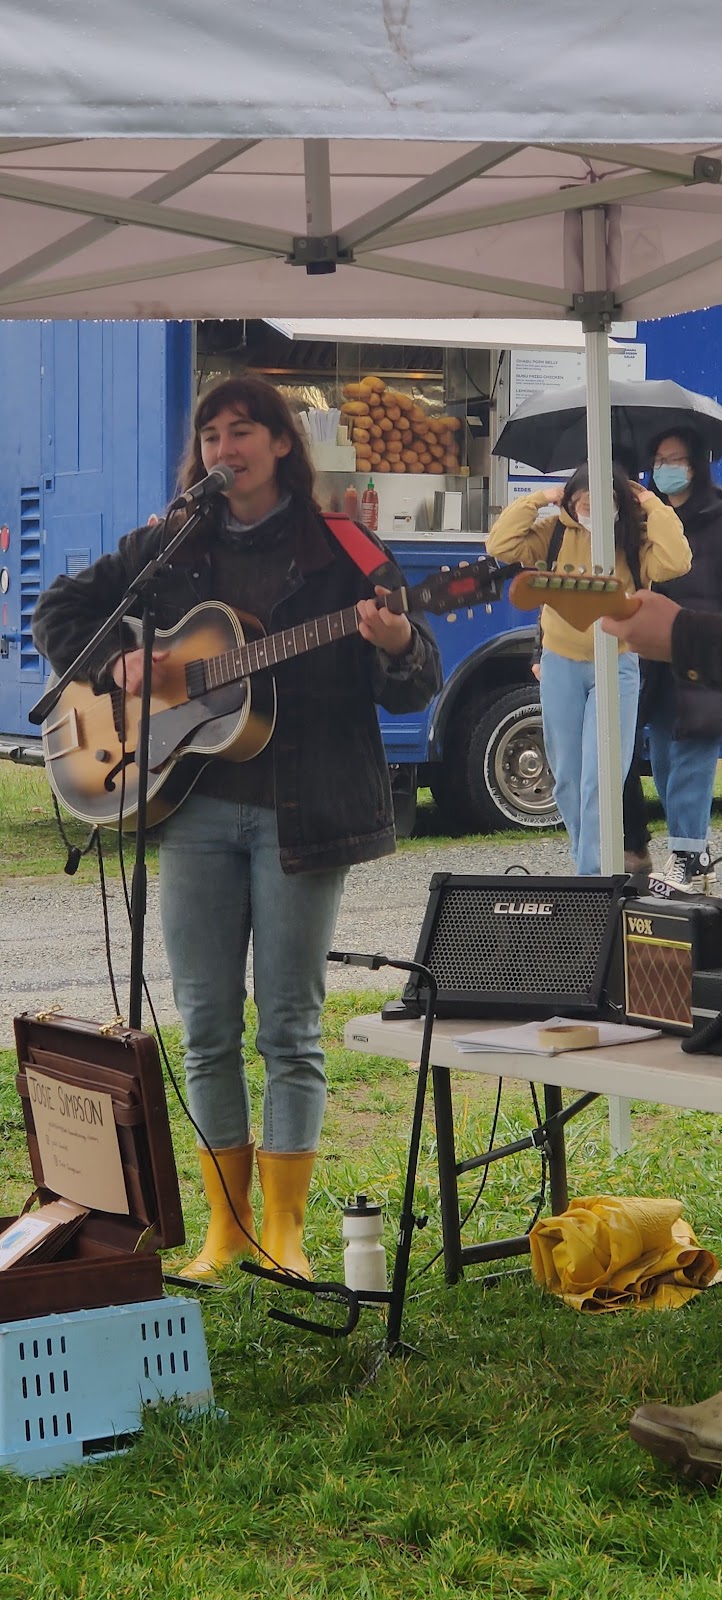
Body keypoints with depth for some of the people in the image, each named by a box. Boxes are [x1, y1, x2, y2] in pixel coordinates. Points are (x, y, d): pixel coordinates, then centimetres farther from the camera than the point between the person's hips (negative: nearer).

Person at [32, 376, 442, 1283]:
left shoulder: (341, 553, 2)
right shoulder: (167, 549, 11)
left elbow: (417, 691, 0)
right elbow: (57, 613, 17)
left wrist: (396, 646, -23)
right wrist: (116, 663, -2)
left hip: (302, 813, -3)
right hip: (194, 808, 3)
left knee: (290, 1024, 0)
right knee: (206, 1023, 5)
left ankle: (285, 1231, 9)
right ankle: (227, 1225, 16)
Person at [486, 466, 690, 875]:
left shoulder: (635, 540, -7)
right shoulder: (555, 533, -2)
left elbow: (675, 561, -24)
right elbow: (501, 545, -10)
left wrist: (653, 506, -18)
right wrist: (538, 500, -12)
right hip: (561, 667, 3)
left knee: (599, 779, -9)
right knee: (567, 778, 11)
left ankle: (592, 875, -5)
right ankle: (588, 862, 27)